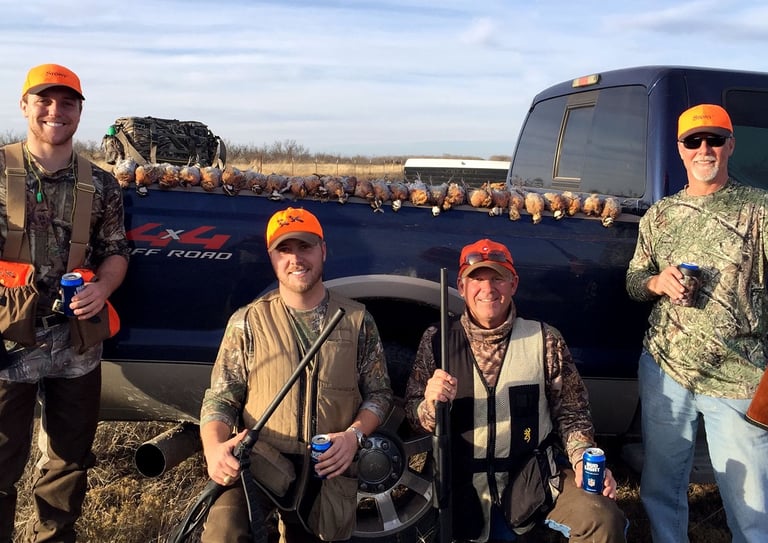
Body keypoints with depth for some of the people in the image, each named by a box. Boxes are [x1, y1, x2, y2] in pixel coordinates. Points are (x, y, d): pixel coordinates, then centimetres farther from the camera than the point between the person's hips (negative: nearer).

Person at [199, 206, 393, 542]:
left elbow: (379, 393, 8)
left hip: (328, 474, 2)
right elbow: (220, 398, 1)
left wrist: (354, 435, -12)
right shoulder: (247, 322, 2)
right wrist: (214, 447, -20)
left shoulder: (357, 320, 5)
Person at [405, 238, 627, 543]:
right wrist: (431, 404, -19)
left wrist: (583, 461, -11)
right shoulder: (437, 340, 0)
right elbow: (413, 418, 3)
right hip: (463, 486, 1)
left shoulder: (545, 341, 0)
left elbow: (570, 413, 6)